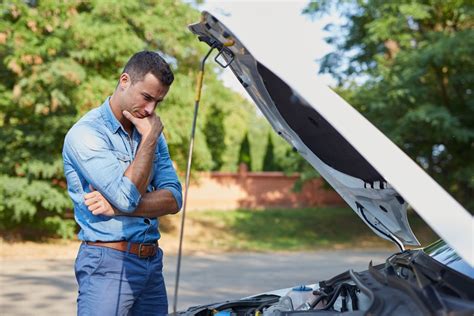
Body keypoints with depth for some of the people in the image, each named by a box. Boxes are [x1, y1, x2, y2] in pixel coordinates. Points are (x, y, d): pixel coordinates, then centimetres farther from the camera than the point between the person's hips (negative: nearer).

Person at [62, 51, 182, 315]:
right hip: (108, 264, -7)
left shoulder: (150, 132, 12)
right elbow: (128, 197, -21)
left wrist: (118, 207, -13)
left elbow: (174, 199, 2)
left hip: (152, 262, 7)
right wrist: (149, 139, -13)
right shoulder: (86, 133, -11)